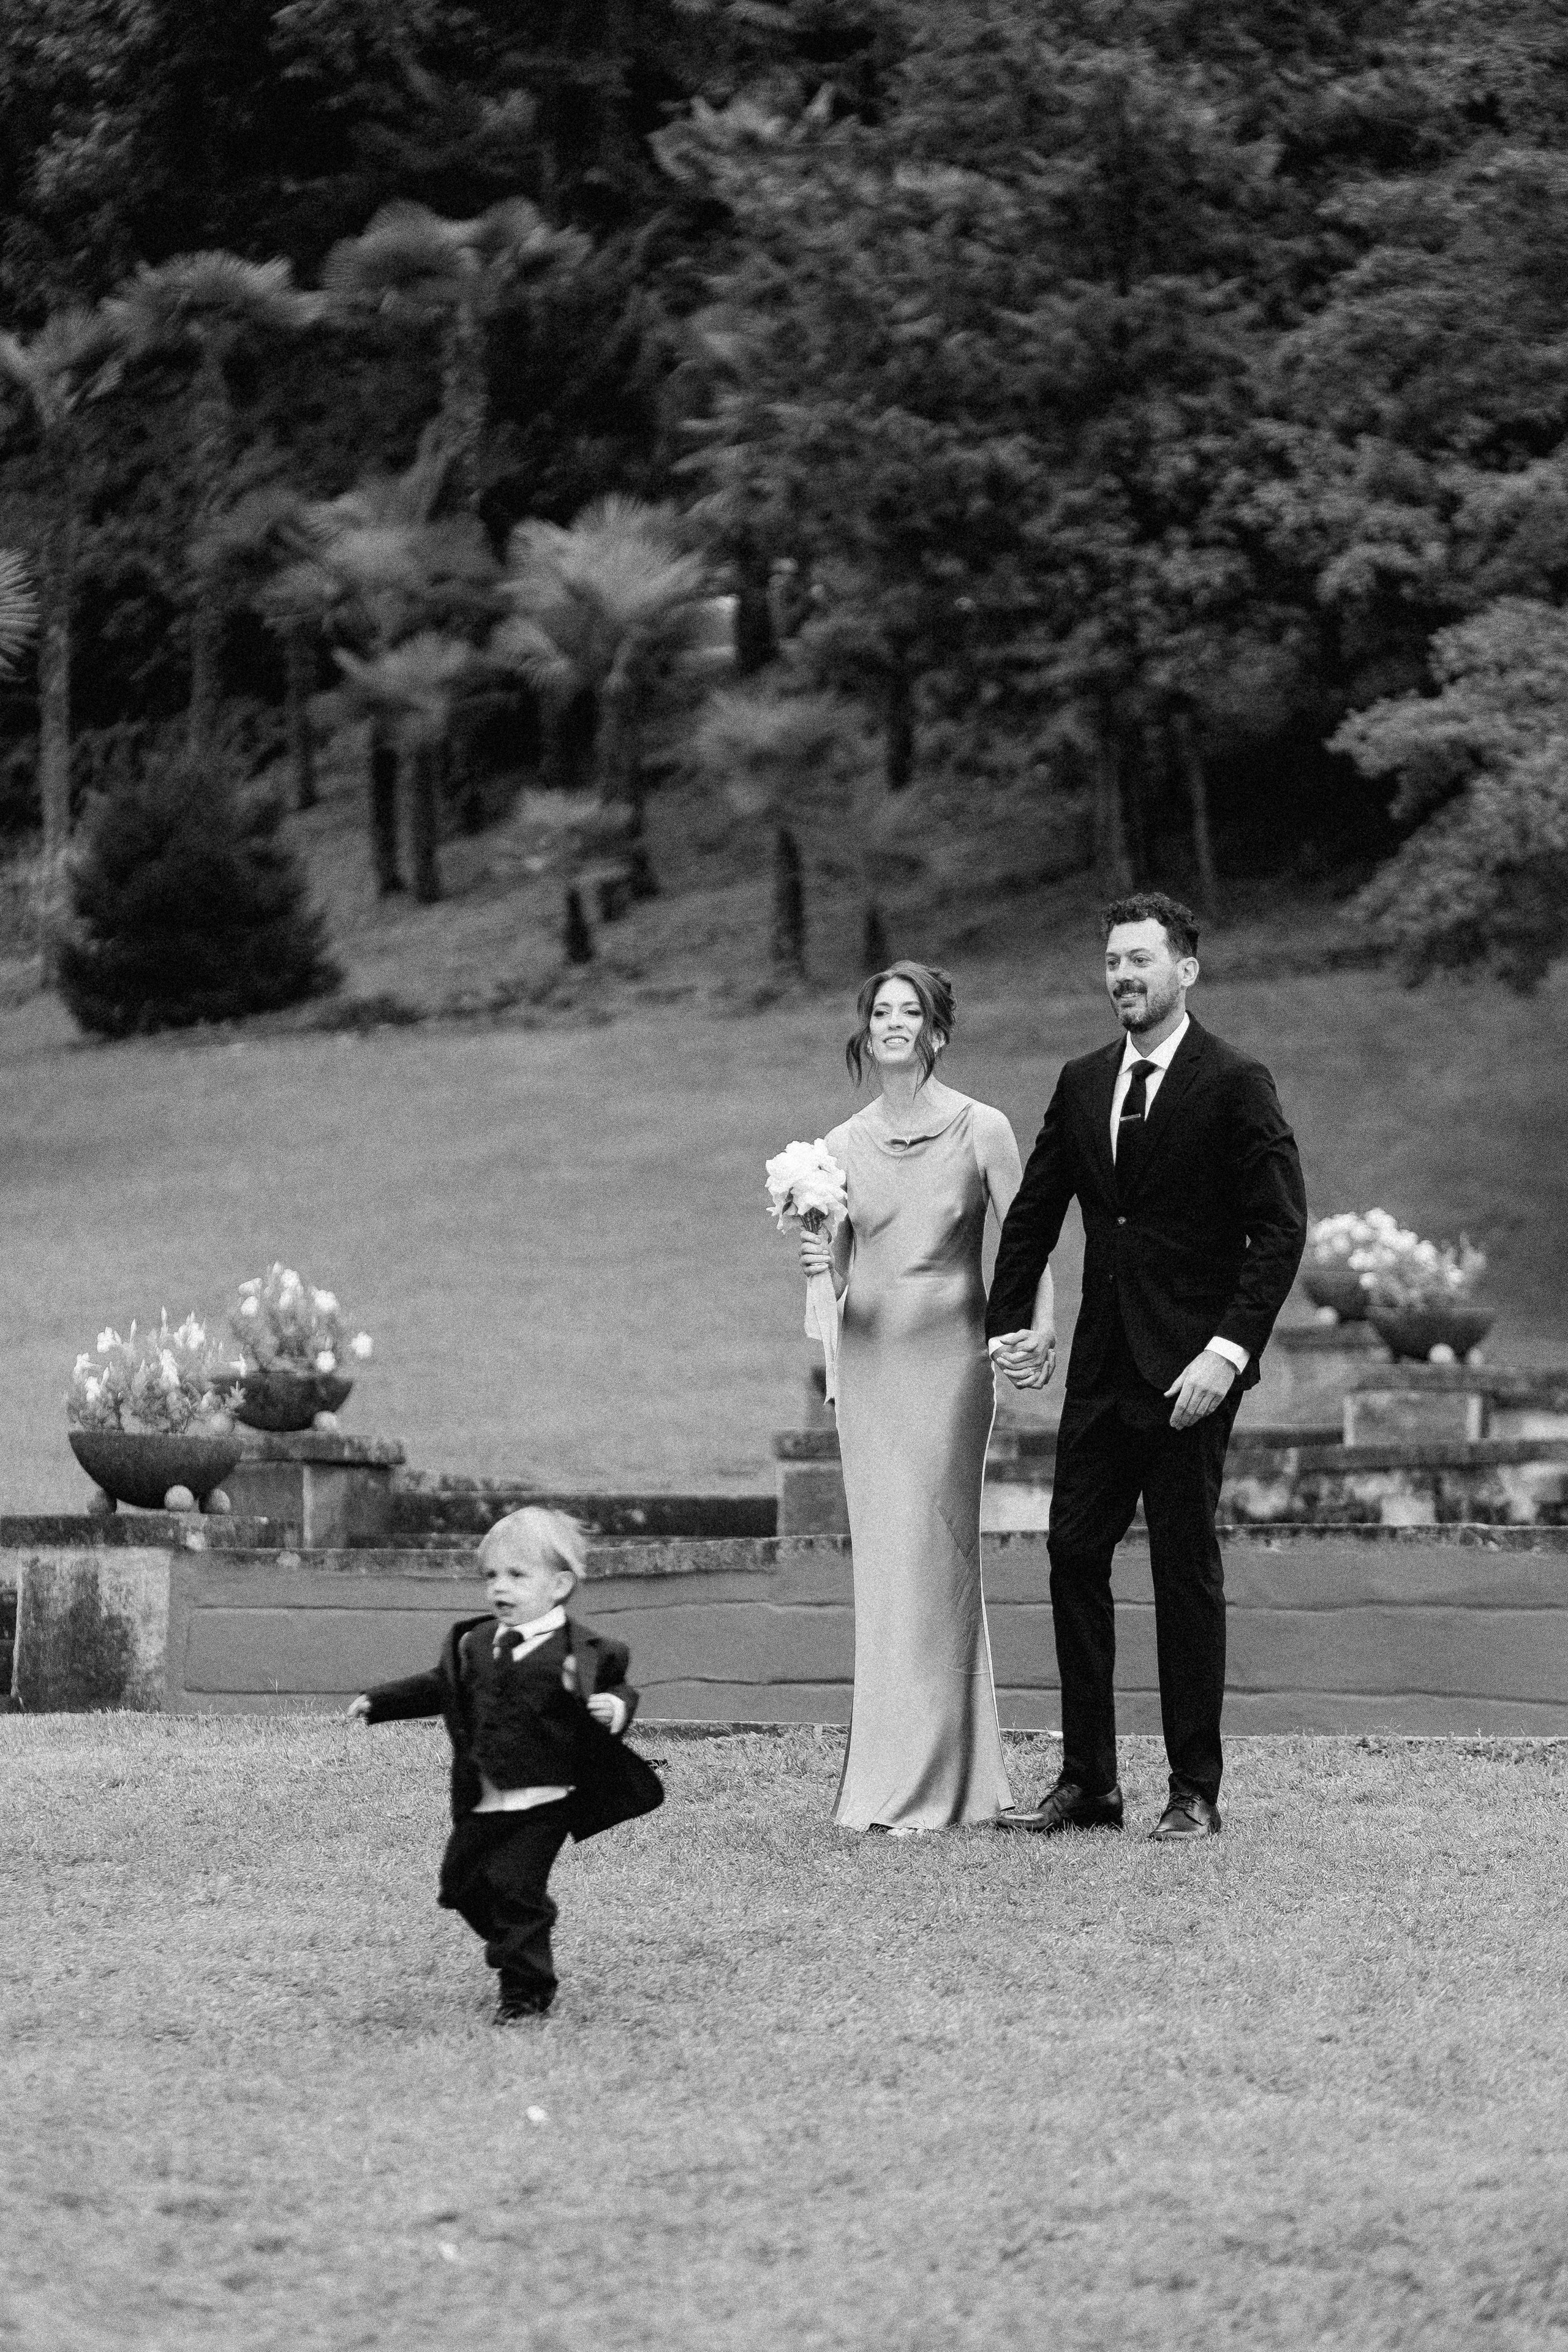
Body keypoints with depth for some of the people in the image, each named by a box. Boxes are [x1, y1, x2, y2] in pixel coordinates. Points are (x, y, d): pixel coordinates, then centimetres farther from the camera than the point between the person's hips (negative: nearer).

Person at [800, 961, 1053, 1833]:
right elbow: (836, 1275, 12)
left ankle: (922, 1785, -2)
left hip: (950, 1356, -4)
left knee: (930, 1554, -6)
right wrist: (816, 1262, -11)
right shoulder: (841, 1148, 8)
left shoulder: (982, 1131, -3)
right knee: (885, 1555, 4)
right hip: (871, 1360, 4)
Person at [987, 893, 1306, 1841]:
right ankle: (1087, 1782, 9)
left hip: (1189, 1370, -6)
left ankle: (1196, 1791, 7)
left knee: (1188, 1570, -1)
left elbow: (1281, 1229, -10)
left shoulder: (1236, 1085, -7)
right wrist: (1010, 1324, 6)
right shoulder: (1082, 1084, 11)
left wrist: (1229, 1349, -17)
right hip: (1101, 1367, 6)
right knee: (1074, 1555, 3)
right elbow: (1033, 1213, 17)